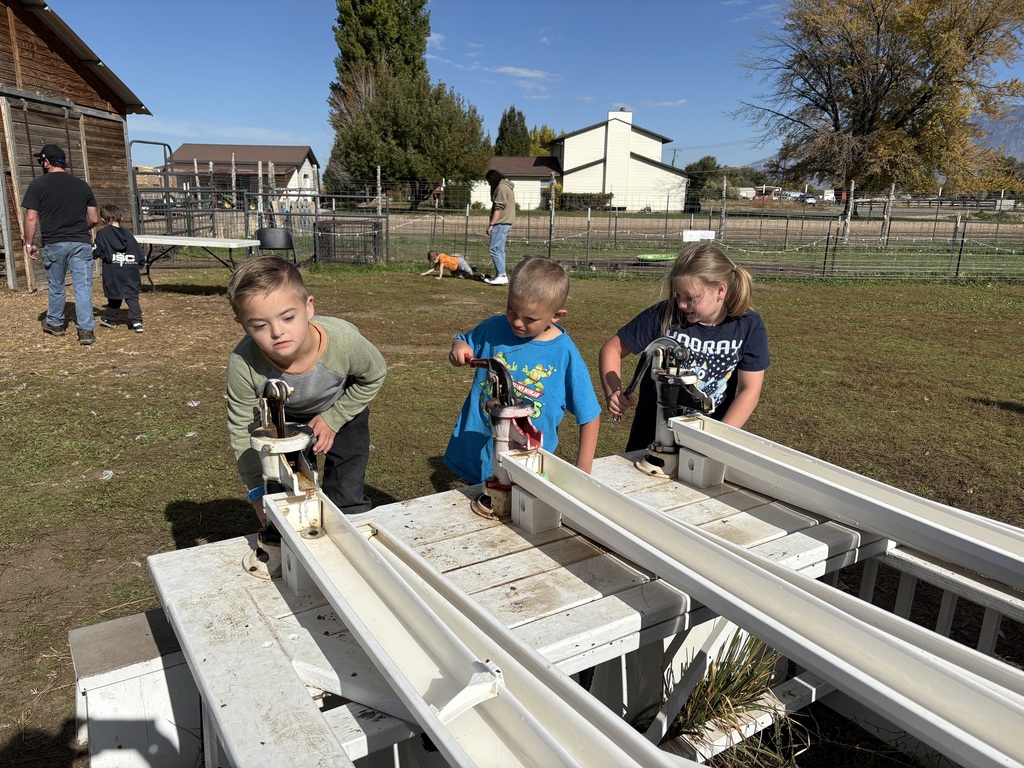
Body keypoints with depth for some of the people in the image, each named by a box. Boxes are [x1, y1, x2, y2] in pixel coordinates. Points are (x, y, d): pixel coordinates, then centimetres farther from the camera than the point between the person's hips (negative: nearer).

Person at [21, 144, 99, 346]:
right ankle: (86, 330, -5)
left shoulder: (38, 184, -2)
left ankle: (54, 323, 32)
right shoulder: (82, 185, 6)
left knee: (56, 286, 16)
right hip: (81, 243, 1)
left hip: (54, 244, -1)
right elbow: (94, 219, 7)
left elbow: (31, 217, -6)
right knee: (83, 287, 0)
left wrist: (29, 243, 4)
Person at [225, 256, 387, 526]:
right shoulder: (243, 364, -36)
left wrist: (332, 420, -15)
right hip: (284, 417, 1)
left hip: (342, 410, 0)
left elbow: (374, 376, -14)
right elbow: (243, 429, -19)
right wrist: (259, 491, -18)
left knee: (348, 503, 0)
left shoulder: (344, 340, -39)